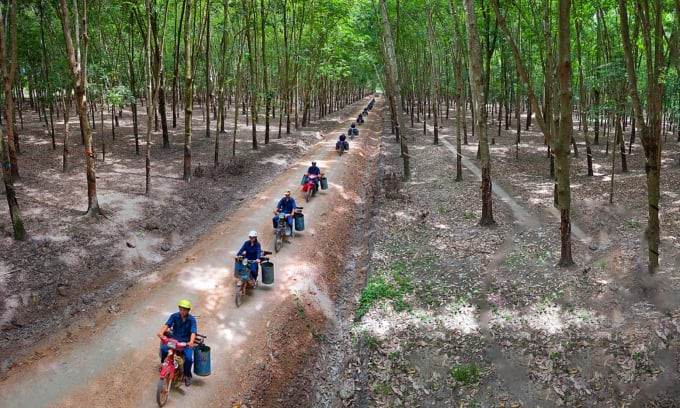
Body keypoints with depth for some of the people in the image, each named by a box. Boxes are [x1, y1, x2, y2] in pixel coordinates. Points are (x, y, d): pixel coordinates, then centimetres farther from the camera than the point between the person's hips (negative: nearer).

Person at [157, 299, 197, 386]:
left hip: (186, 342, -2)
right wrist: (161, 332, -41)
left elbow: (193, 332, -22)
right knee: (163, 349, -25)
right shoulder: (174, 316, -6)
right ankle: (163, 364, 7)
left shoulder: (192, 319, -11)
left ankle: (187, 376, 3)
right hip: (174, 340, 2)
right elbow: (167, 324, -20)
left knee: (189, 358, -25)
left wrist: (191, 341, -42)